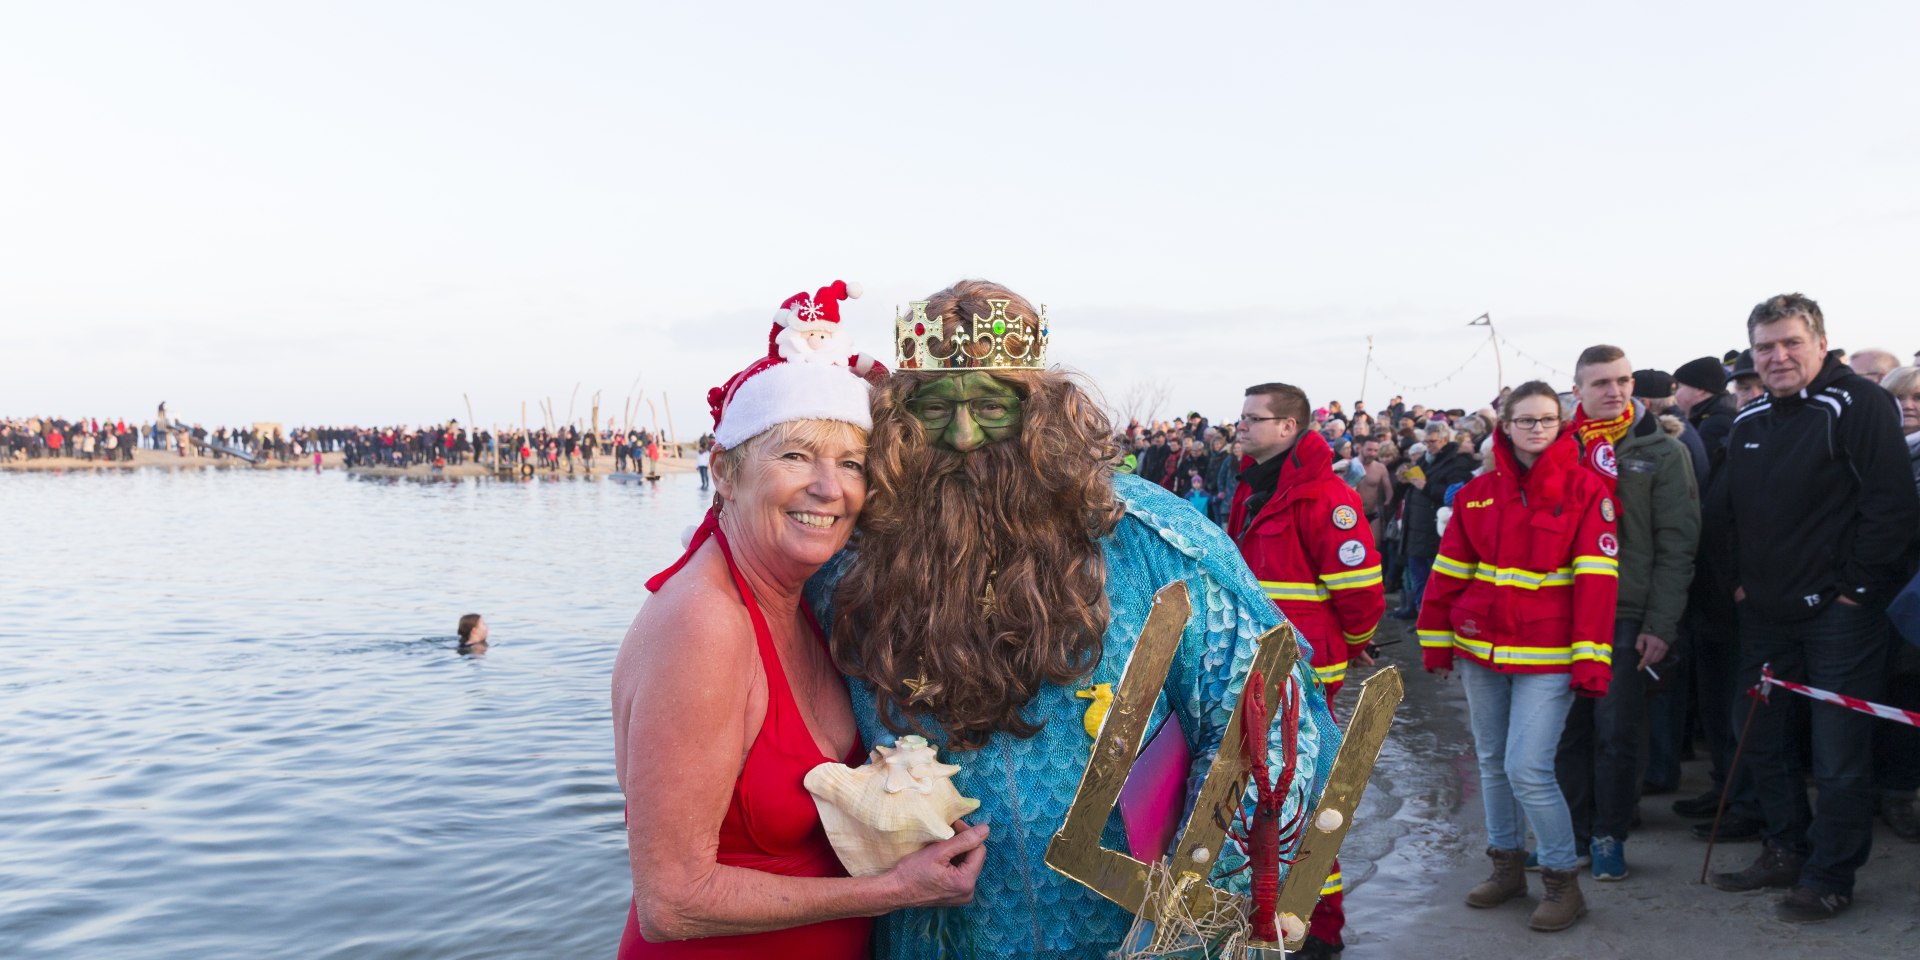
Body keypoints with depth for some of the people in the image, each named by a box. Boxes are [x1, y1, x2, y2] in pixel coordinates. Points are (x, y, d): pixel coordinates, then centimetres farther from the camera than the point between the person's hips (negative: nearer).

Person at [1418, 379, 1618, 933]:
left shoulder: (1585, 490, -6)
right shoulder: (1478, 492, 5)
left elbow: (1596, 579, -10)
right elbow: (1450, 569, 8)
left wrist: (1591, 659, -15)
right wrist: (1435, 639, 7)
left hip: (1546, 657, -5)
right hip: (1479, 649, 5)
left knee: (1528, 769, -10)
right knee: (1492, 761, 14)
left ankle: (1562, 880, 10)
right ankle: (1507, 866, 30)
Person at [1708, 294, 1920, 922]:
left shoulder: (1859, 405, -11)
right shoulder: (1750, 421, 11)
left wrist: (1856, 587, -14)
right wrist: (1741, 580, 10)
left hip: (1838, 613, -7)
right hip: (1766, 614, 7)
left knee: (1839, 757, 0)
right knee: (1765, 742, 15)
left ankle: (1829, 879, 13)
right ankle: (1786, 852, 31)